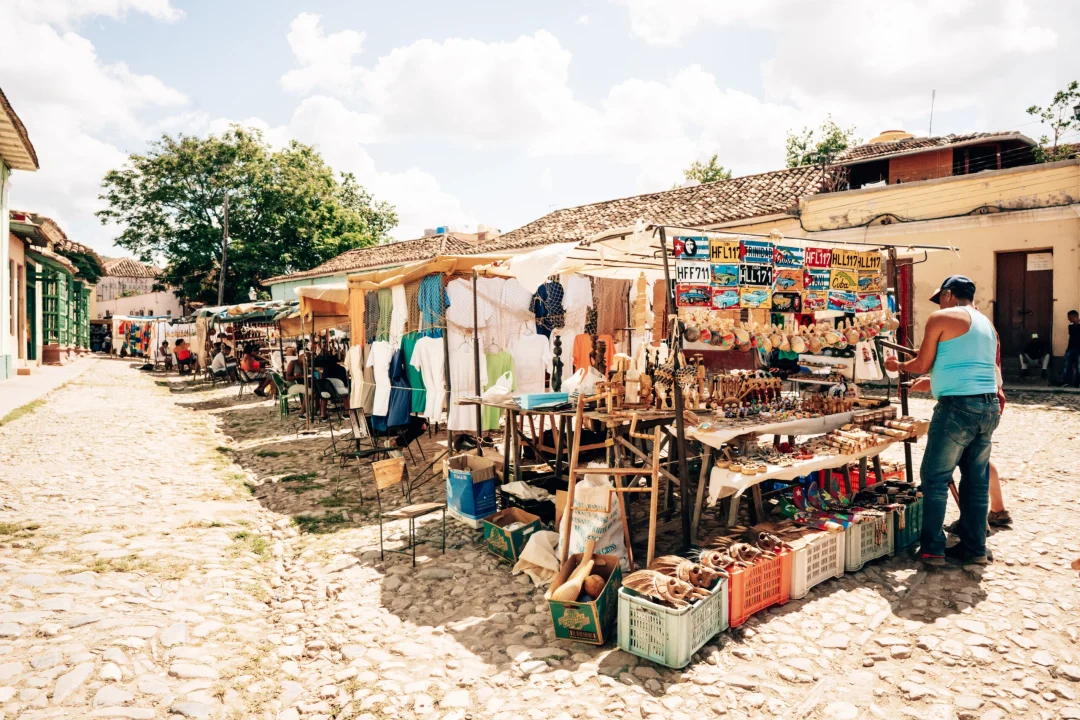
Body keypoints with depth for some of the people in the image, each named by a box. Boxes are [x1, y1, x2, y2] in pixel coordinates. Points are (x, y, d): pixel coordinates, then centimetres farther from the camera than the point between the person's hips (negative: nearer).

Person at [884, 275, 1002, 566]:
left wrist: (899, 365, 18)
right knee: (977, 480, 13)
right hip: (990, 406, 8)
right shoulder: (987, 324, 19)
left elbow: (922, 365, -2)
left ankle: (932, 549, 2)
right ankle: (975, 548, 20)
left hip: (958, 407, -8)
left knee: (935, 478, 0)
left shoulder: (941, 318, -4)